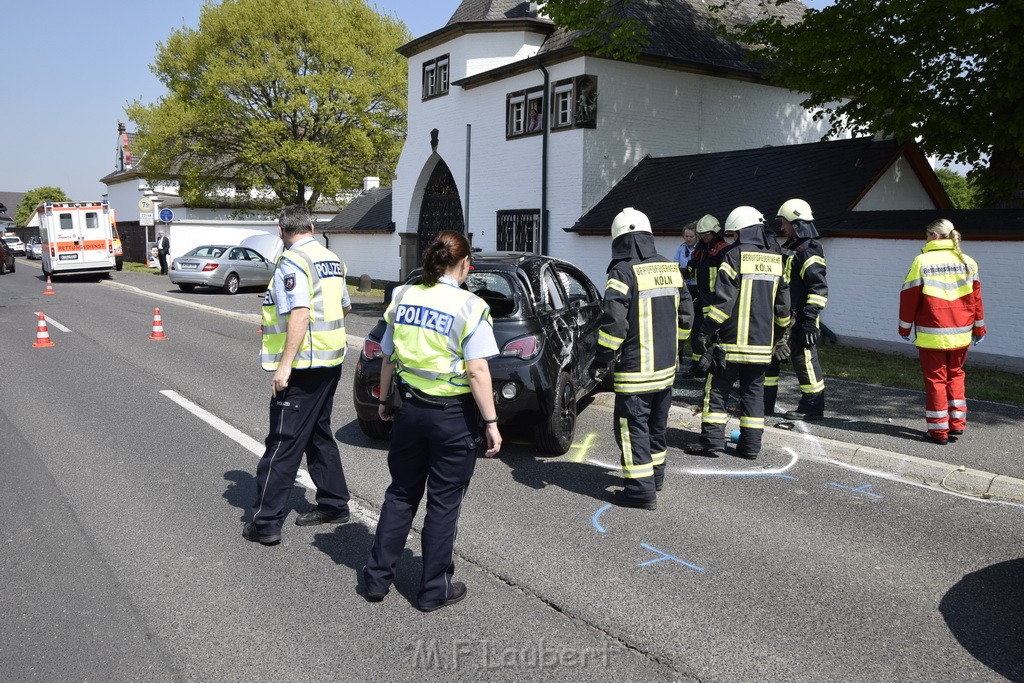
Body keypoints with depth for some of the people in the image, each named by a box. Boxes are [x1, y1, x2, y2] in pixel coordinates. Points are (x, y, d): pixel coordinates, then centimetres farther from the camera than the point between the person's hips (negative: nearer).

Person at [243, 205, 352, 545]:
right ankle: (334, 504, 26)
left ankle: (266, 522, 3)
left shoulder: (292, 262, -14)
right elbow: (345, 307, 23)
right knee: (319, 434, 19)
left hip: (303, 365, -9)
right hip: (332, 362, 9)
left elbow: (300, 313, -25)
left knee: (283, 443, -3)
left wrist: (284, 364, -25)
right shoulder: (332, 259, 12)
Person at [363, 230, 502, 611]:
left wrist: (384, 401, 21)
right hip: (453, 414, -5)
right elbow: (477, 371, -17)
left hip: (409, 408, 5)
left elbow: (388, 358, 9)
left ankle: (376, 578, 26)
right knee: (444, 502, 8)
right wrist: (491, 422, -13)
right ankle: (434, 589, 19)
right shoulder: (469, 306, -13)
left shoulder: (403, 297, 3)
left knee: (401, 494, 18)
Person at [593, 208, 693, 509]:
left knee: (632, 426, -1)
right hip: (666, 366, 8)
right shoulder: (671, 269, 8)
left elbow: (613, 322, -21)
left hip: (635, 370, -8)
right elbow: (685, 314, 15)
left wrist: (602, 359, -12)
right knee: (656, 423, 21)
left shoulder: (624, 272, -16)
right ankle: (655, 473, 35)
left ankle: (641, 489, 0)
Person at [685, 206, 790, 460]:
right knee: (754, 391, 11)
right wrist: (780, 333, 27)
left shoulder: (735, 256, -10)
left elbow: (722, 300, -14)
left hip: (732, 340, -6)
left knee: (717, 388, 3)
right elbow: (783, 302, 17)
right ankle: (751, 444, 12)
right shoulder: (776, 259, 10)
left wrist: (705, 331, -10)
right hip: (762, 341, 6)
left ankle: (712, 439, 2)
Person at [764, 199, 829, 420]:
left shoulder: (810, 250, -14)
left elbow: (819, 288, -20)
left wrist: (810, 318, -23)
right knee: (769, 356, 12)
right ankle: (765, 404, 20)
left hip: (799, 320, -10)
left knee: (804, 360, -1)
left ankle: (812, 408, 11)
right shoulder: (789, 247, 17)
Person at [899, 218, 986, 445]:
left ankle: (939, 430, 8)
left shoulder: (922, 261, -8)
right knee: (955, 375, 19)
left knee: (935, 379, 5)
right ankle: (957, 424, 19)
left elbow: (909, 296, -7)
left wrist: (905, 328, 4)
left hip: (932, 334, -4)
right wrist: (979, 328, 17)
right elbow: (975, 297, 7)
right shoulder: (967, 262, 4)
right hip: (961, 334, 4)